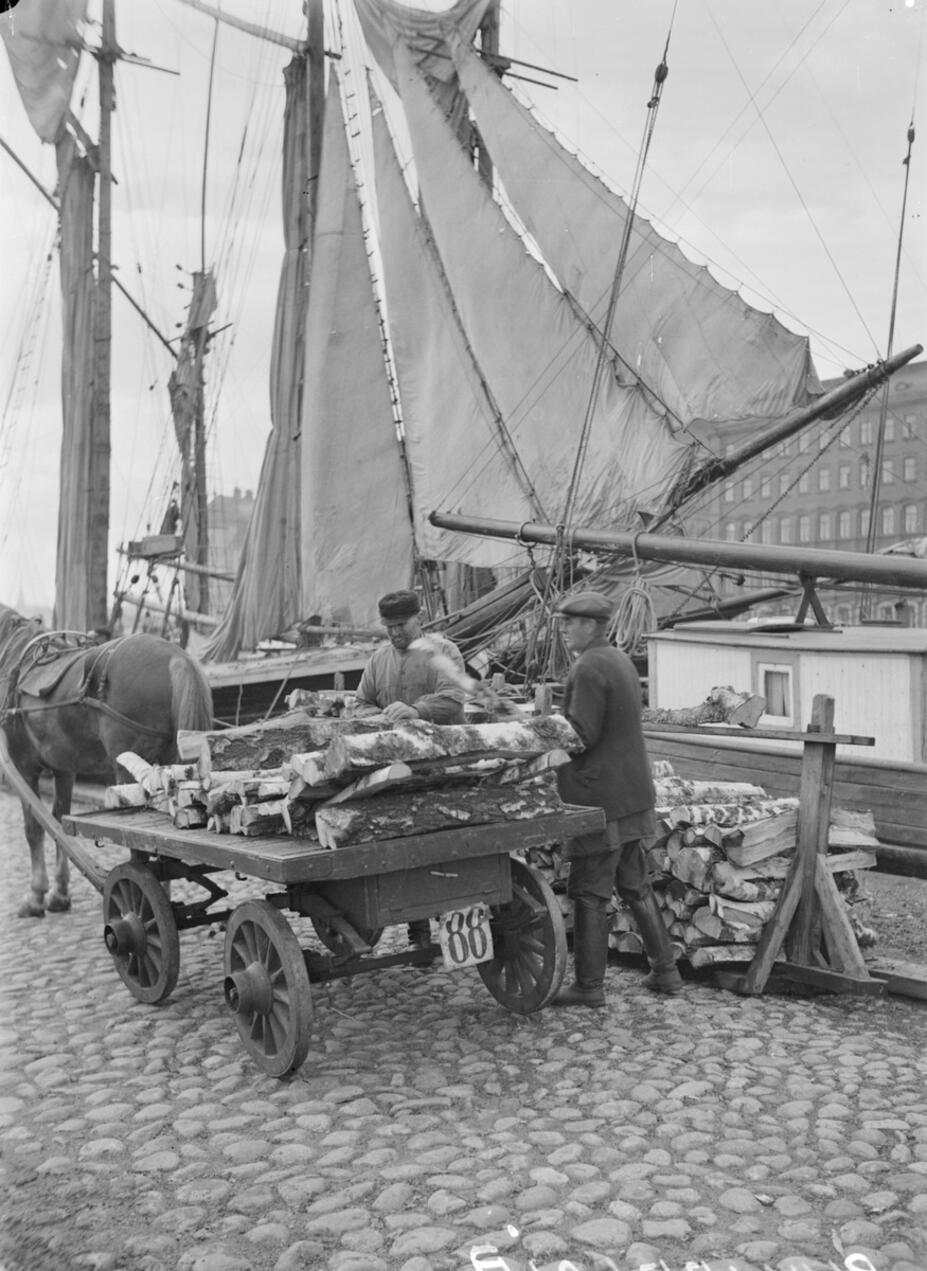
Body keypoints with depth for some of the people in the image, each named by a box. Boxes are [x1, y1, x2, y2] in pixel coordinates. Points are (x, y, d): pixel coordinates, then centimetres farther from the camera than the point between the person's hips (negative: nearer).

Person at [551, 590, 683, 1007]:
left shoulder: (589, 668, -16)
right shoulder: (621, 661, 14)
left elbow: (582, 734, -20)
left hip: (601, 797, -10)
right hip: (632, 793, 10)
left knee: (589, 893, -1)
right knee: (634, 884, 18)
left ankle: (589, 985, 6)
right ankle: (665, 969, 24)